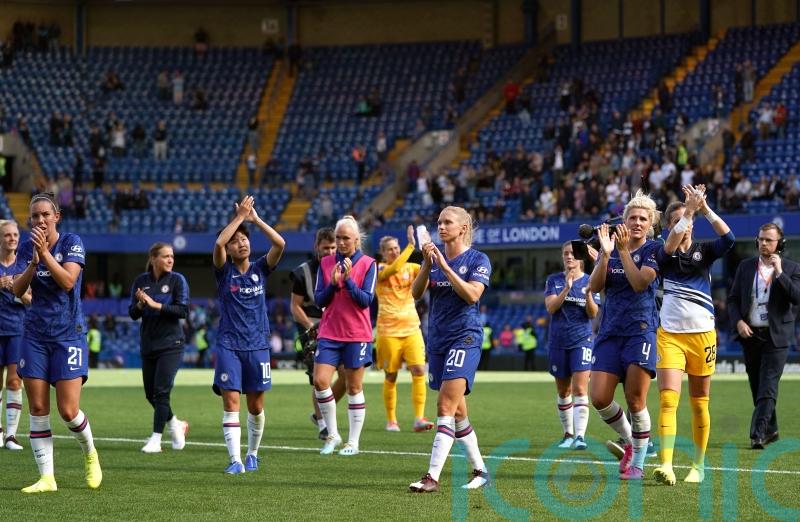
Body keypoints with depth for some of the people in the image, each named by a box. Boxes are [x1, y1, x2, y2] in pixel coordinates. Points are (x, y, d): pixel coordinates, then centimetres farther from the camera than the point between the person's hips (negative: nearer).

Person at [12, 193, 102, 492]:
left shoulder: (72, 242, -6)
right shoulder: (27, 248, 5)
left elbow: (68, 281, -19)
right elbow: (17, 291, -5)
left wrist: (45, 253, -24)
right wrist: (34, 262, -19)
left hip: (68, 335, -4)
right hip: (35, 335, 4)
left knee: (68, 410, -8)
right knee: (38, 408, -2)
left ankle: (90, 454, 21)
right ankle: (46, 477, 2)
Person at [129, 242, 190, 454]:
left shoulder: (177, 280, -4)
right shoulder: (141, 281, 6)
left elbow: (183, 311, -12)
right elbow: (133, 314, 6)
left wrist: (157, 305, -20)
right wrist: (140, 304, -15)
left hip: (170, 344, -5)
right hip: (148, 345, 5)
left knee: (161, 391, -12)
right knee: (150, 394, 8)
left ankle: (155, 439, -9)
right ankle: (176, 424, 30)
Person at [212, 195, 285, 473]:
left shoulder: (260, 269, 6)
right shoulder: (224, 271, 1)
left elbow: (280, 243, -9)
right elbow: (218, 244, -19)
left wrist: (255, 219, -8)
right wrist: (239, 216, -14)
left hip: (257, 346, 2)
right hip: (228, 346, -2)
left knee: (256, 406, 8)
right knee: (230, 402, -11)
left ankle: (252, 454, 27)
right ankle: (235, 460, -14)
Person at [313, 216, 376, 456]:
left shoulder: (367, 264, -2)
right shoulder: (326, 263, 6)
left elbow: (366, 300, -9)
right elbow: (318, 300, 4)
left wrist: (348, 280, -20)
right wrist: (333, 283, -13)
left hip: (357, 335, -3)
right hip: (329, 333, 3)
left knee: (354, 388, 2)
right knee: (320, 381, -10)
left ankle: (353, 442, 9)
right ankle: (332, 434, 6)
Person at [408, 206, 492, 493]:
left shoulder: (478, 259, -4)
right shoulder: (434, 258, 10)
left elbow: (472, 294, -19)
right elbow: (415, 293, -1)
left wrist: (445, 266, -21)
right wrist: (427, 264, -15)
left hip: (465, 337, -7)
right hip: (437, 339, 7)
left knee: (446, 408, -16)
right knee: (457, 412, 11)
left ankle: (433, 476, -21)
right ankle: (480, 470, 22)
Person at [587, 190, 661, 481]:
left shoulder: (653, 250, 0)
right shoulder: (611, 248, 11)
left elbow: (640, 282, -15)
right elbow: (594, 286, -1)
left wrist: (624, 250, -16)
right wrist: (606, 254, -13)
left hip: (641, 330, -4)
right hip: (610, 332, 4)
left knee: (635, 400, -8)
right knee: (599, 399, -5)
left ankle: (638, 462, 5)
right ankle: (629, 441, 19)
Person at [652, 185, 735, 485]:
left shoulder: (704, 252, 7)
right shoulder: (664, 256, 3)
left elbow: (728, 238, -11)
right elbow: (670, 246, -20)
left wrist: (704, 208, -16)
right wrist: (691, 208, -26)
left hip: (702, 334, 2)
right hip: (669, 334, -2)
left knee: (699, 404, 9)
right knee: (668, 399, -16)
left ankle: (699, 465, 21)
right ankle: (666, 465, -26)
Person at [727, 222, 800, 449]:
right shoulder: (745, 267, 9)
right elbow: (733, 299, 11)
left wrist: (779, 273, -18)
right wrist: (738, 322, -6)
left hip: (776, 336, -4)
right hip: (750, 334, 4)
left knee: (767, 388, -12)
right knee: (757, 386, 10)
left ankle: (758, 434, -17)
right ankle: (770, 430, 23)